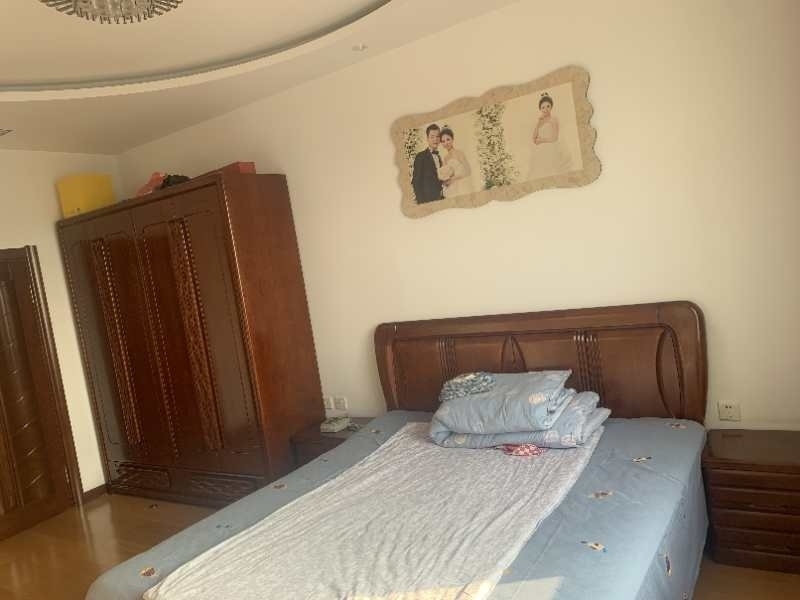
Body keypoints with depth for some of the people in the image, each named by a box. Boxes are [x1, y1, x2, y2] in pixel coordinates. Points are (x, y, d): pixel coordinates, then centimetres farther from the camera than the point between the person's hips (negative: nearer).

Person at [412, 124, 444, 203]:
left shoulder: (439, 157, 17)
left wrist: (442, 197, 8)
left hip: (439, 199, 6)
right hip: (427, 200, -6)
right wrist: (421, 202, -16)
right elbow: (416, 182, -9)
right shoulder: (420, 157, -5)